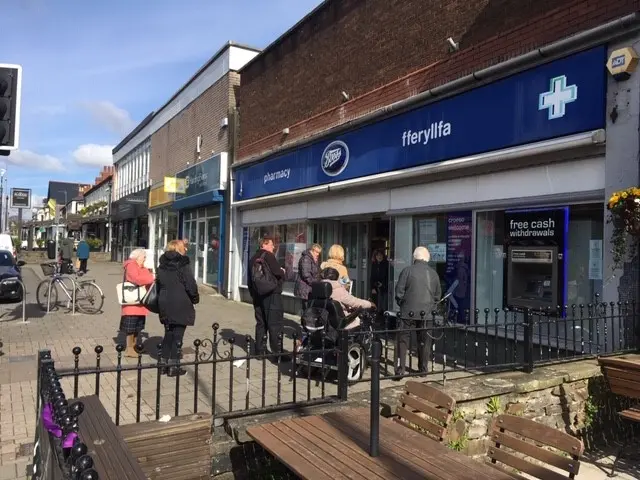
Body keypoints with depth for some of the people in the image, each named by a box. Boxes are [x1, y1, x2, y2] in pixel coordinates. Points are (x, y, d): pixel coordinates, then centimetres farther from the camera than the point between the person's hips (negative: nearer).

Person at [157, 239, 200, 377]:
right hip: (181, 306, -6)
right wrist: (195, 299, 2)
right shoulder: (183, 265, -13)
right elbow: (191, 286, -14)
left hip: (165, 305, 6)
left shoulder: (161, 266, 8)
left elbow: (158, 285, 14)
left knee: (168, 334, 16)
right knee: (178, 336, 1)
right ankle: (173, 367, 4)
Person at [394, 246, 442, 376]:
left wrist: (401, 304, 11)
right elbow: (438, 295, 11)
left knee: (403, 341, 3)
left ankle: (400, 370, 1)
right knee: (424, 342, 13)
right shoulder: (434, 273, 5)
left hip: (408, 313, -3)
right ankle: (423, 369, 21)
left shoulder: (407, 270, -6)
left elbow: (399, 292, -6)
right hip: (427, 314, 3)